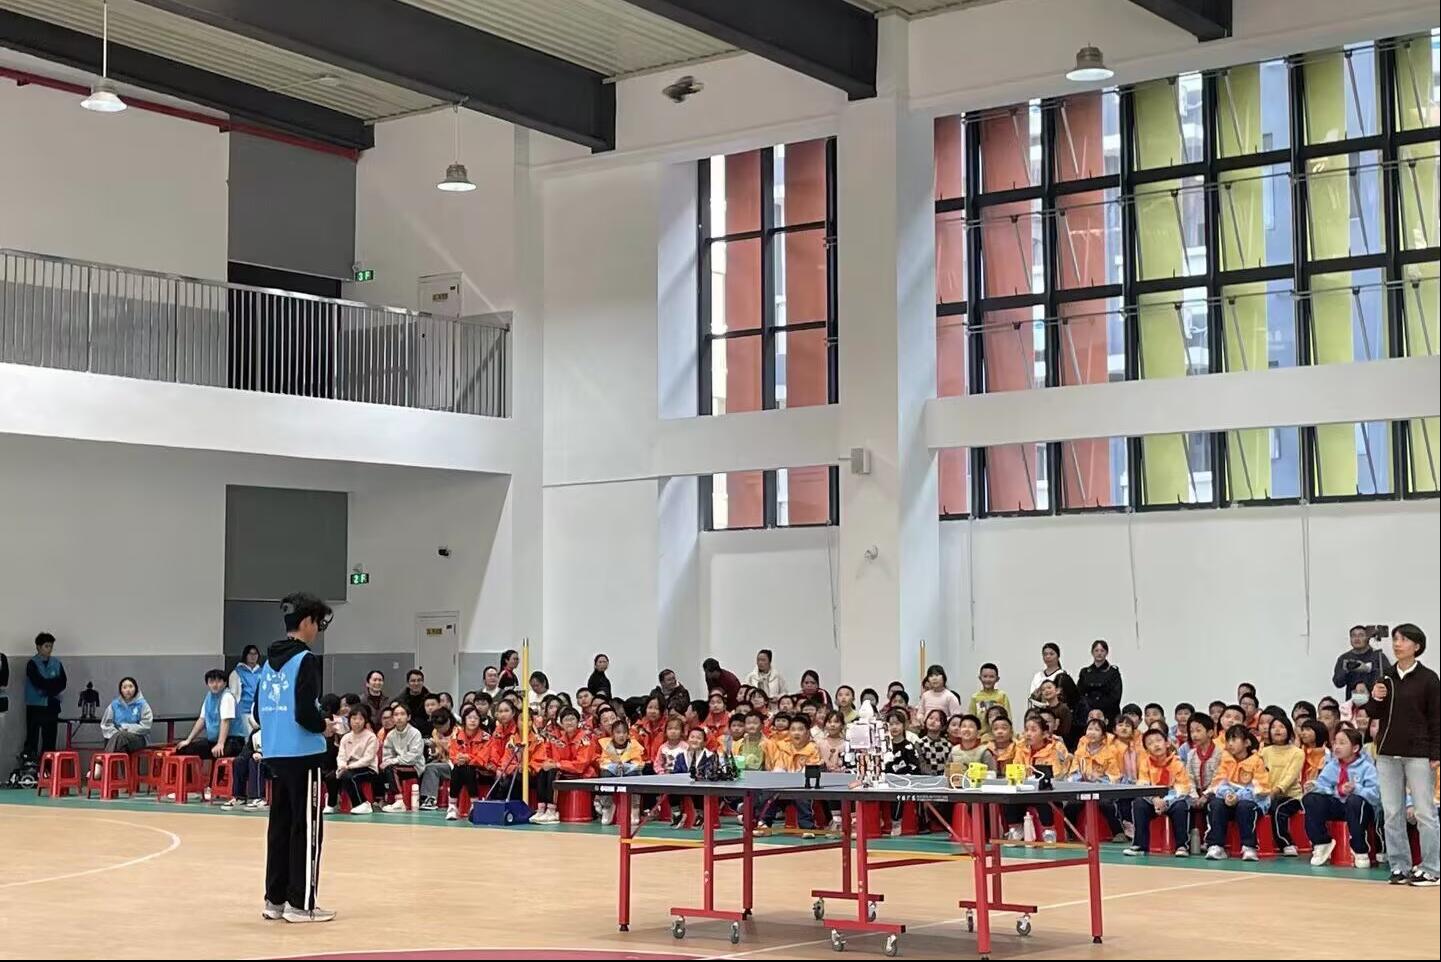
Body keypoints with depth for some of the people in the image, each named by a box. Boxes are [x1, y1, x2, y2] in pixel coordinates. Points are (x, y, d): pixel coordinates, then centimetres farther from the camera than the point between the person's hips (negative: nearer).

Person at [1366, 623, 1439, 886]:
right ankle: (1400, 867, 13)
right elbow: (1373, 714, 13)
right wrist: (1375, 699, -9)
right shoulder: (1385, 677, 8)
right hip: (1388, 754, 5)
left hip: (1418, 754, -5)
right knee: (1392, 813, 6)